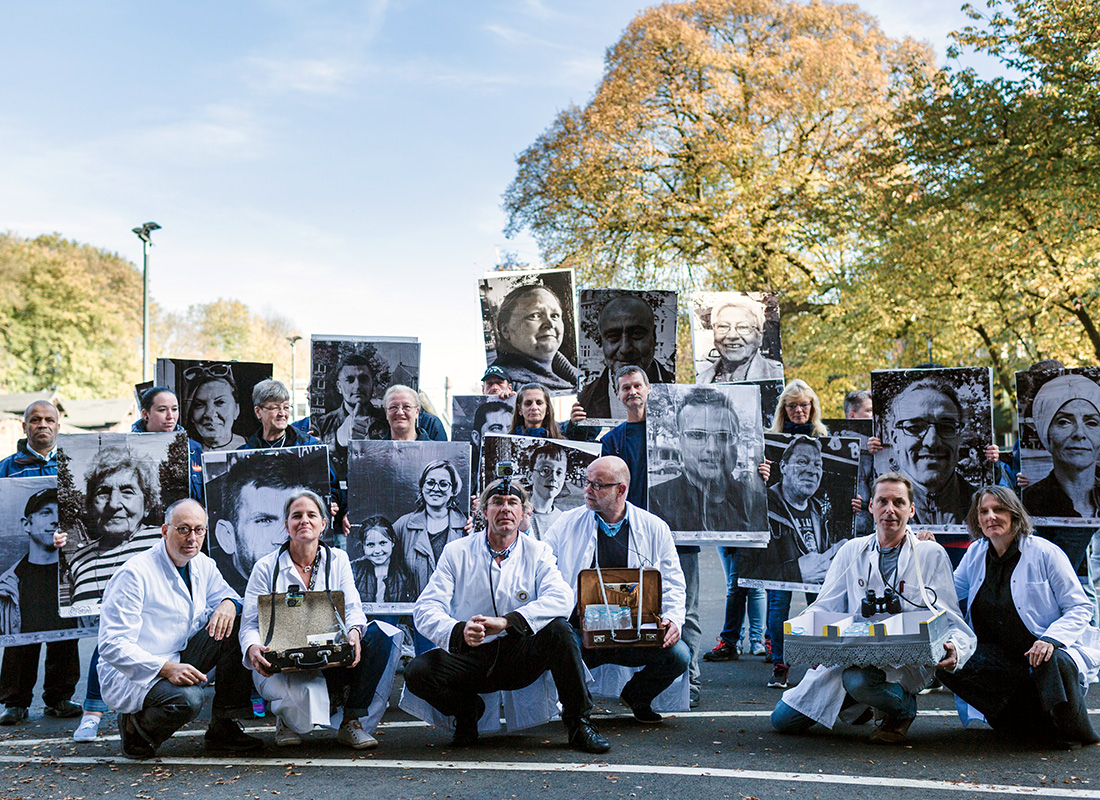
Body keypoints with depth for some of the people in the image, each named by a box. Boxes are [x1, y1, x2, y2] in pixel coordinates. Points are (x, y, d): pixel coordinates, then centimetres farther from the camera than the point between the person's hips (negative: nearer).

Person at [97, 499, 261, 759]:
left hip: (178, 661, 8)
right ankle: (135, 726, -2)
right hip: (129, 676, -8)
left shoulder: (202, 565, 3)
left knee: (237, 625, -9)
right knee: (188, 698, -36)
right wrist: (166, 669, -35)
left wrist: (229, 604, -11)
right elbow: (112, 646, -23)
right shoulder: (134, 574, -19)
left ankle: (223, 727, -3)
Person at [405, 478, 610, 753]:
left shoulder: (537, 552, 2)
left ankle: (579, 724, -11)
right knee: (417, 673, -26)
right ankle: (467, 708, 7)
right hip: (471, 656, 0)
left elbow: (561, 599, -17)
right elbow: (425, 609, -8)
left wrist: (505, 622, -31)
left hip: (520, 658, 0)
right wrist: (459, 632, -31)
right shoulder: (457, 553, 1)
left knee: (558, 629, -28)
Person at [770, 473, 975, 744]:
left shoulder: (932, 555, 3)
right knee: (782, 720, -3)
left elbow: (952, 621, 0)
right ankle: (855, 706, 22)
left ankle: (902, 707, -3)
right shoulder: (851, 551, 11)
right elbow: (823, 607, 6)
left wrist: (954, 651, -24)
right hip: (848, 656, 4)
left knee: (859, 679, -38)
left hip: (907, 661, -4)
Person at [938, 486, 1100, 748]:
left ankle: (1076, 733, -7)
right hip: (1001, 657, 4)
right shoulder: (976, 553, 6)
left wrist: (1051, 639, -24)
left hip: (1048, 652, -4)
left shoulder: (1045, 553, -8)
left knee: (1053, 663, -39)